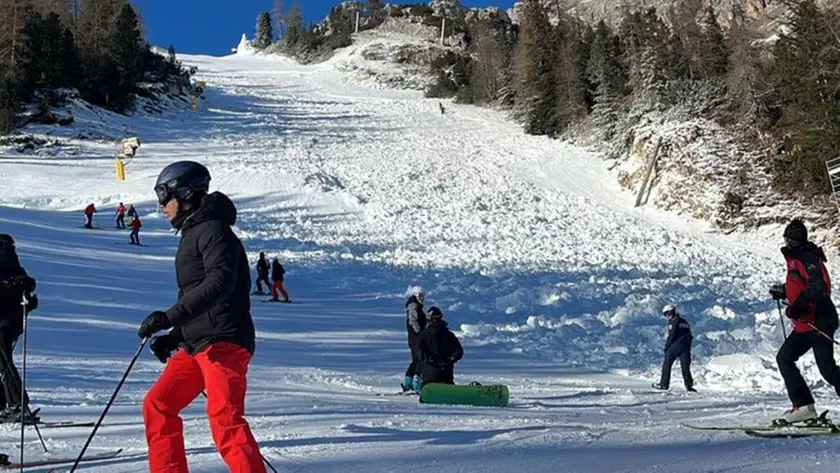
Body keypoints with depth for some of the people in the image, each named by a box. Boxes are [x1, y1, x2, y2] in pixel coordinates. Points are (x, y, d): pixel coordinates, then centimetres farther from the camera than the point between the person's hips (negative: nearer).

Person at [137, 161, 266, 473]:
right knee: (157, 406, 10)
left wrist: (169, 316, -28)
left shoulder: (213, 230, -7)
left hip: (224, 342, -10)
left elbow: (219, 283, -24)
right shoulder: (193, 234, 23)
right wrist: (174, 337, 19)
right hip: (196, 344, 10)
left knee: (225, 419, -19)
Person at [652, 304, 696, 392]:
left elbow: (671, 336, -14)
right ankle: (689, 385, -3)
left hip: (675, 346, -7)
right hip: (686, 346, 7)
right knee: (685, 366, 7)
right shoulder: (684, 322, 18)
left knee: (667, 364, 2)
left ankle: (664, 384, 2)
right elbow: (689, 335, 18)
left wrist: (666, 347, -6)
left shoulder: (673, 322, -6)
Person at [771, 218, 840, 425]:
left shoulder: (807, 257, -13)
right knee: (784, 357, 8)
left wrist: (797, 306, -28)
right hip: (805, 323, 10)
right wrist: (783, 291, 22)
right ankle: (804, 406, 7)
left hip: (819, 321, -10)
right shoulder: (794, 257, 16)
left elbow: (819, 286, -23)